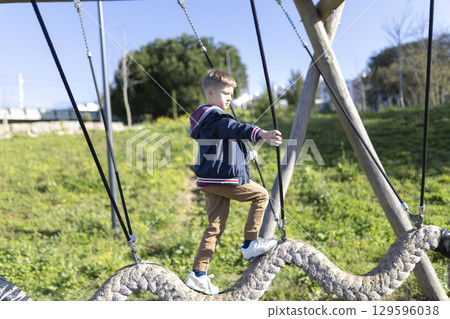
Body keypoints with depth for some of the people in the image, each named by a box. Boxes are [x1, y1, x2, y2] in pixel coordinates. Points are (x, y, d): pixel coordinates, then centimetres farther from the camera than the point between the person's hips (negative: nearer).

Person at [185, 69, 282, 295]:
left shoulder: (203, 117, 22)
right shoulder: (215, 117, -11)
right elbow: (236, 129, -33)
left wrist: (244, 155, 43)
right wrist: (261, 134, -47)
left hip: (211, 181, 10)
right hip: (224, 178, -10)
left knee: (215, 227, 11)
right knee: (261, 195, 9)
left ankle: (198, 274, 13)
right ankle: (250, 244, 11)